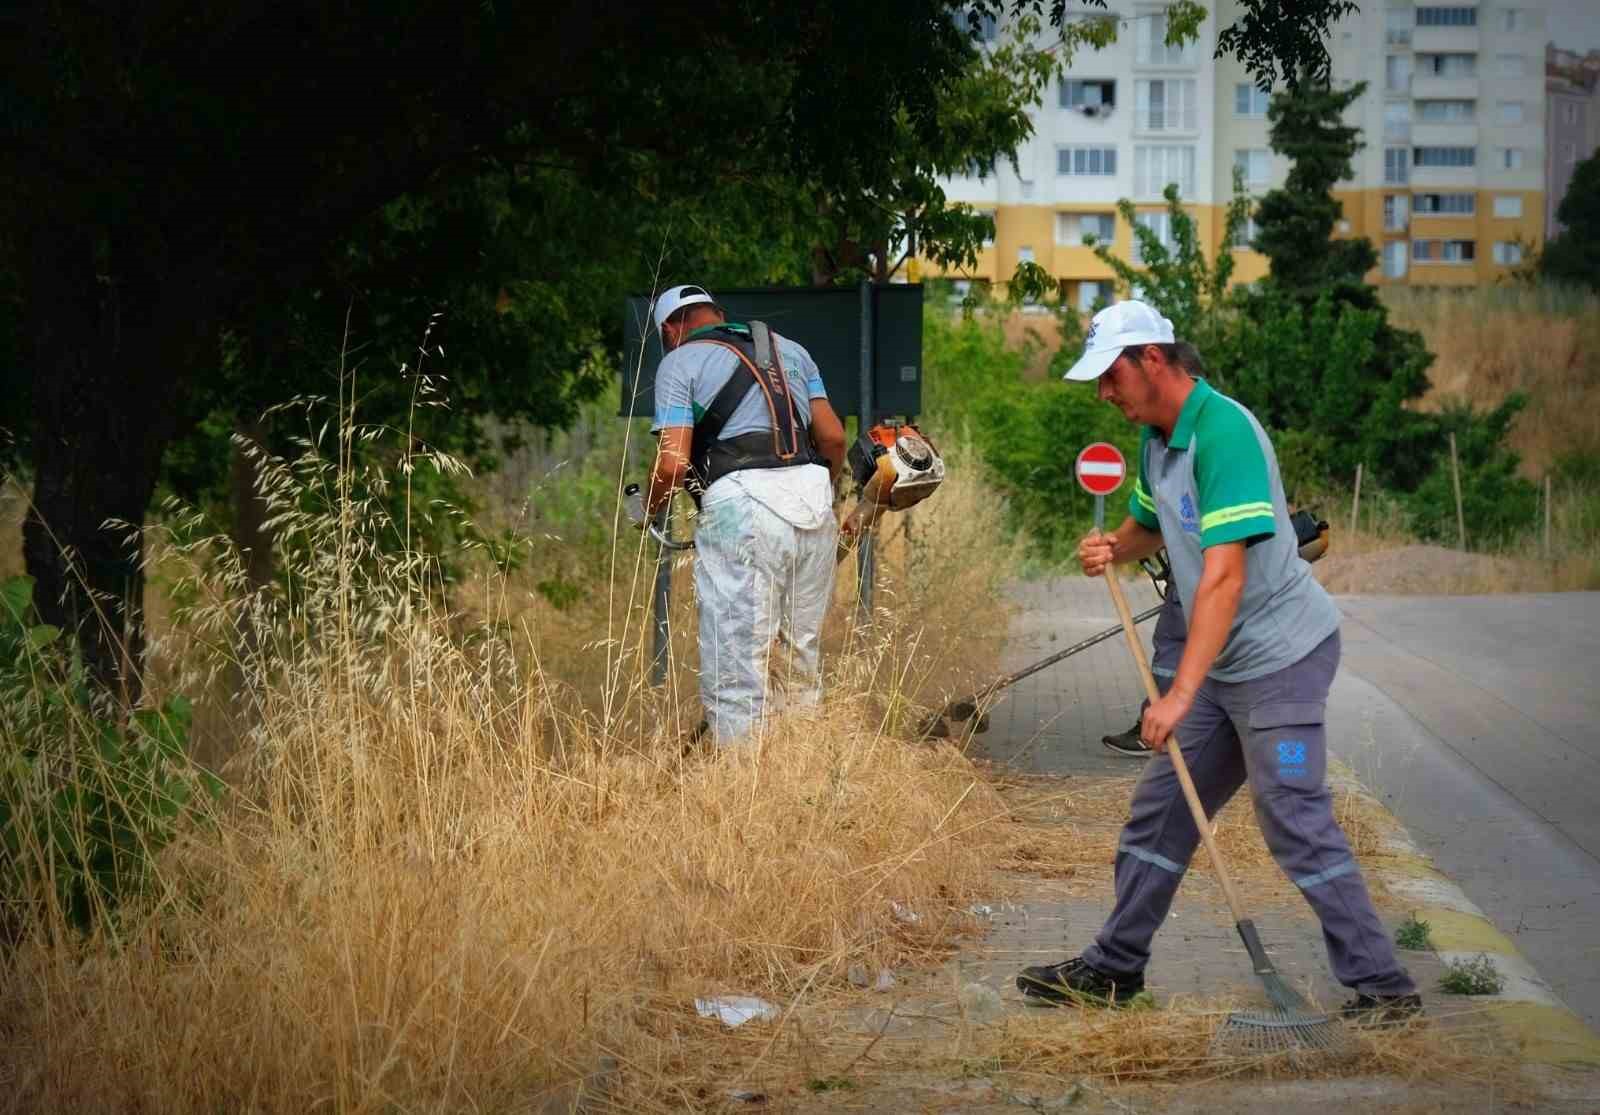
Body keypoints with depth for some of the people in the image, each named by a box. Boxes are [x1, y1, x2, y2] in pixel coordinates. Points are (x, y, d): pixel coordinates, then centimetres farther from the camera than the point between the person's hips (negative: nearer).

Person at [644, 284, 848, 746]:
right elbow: (833, 437, 18)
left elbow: (673, 463, -4)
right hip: (814, 505, 6)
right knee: (804, 657, 15)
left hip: (743, 504, -6)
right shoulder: (790, 350, 24)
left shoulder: (679, 363, 8)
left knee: (736, 665, -3)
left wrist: (648, 510, 15)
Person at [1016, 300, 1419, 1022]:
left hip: (1281, 657, -10)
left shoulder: (1222, 433, -23)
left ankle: (1382, 985, -6)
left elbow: (1223, 578, -29)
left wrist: (1181, 694, -31)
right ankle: (1114, 967, 23)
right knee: (1160, 809, 13)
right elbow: (1150, 523, 28)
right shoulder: (1156, 436, 8)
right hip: (1222, 665, 10)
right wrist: (1113, 548, 3)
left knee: (1296, 822, -12)